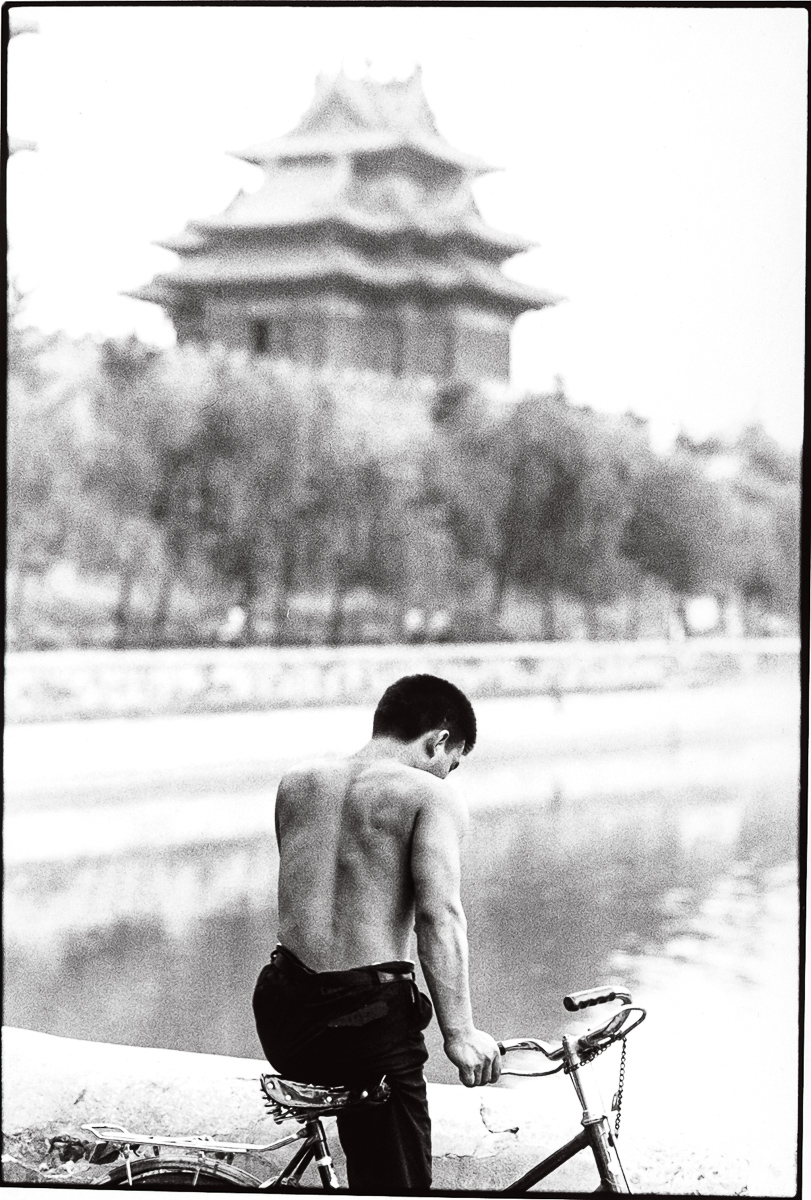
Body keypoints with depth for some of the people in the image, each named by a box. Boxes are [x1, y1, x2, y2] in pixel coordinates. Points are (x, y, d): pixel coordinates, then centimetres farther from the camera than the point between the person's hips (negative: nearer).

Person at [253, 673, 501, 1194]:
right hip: (368, 1017, -6)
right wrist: (460, 1033, -16)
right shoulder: (432, 796, -4)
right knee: (398, 1182, 3)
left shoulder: (296, 784, 14)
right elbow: (439, 916, -15)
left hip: (281, 1016, 6)